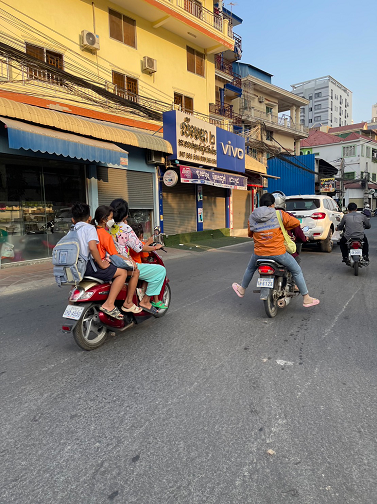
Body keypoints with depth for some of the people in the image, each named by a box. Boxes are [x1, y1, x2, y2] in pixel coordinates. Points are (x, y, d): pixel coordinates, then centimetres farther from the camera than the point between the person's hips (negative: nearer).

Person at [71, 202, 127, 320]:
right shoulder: (89, 228, -4)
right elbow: (92, 247, -22)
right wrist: (101, 264, -12)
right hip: (87, 265, -8)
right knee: (122, 272, -6)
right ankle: (109, 304, -16)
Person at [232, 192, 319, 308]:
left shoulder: (252, 218, 2)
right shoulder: (279, 215, -7)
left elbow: (249, 233, 14)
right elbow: (296, 222, -5)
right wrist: (284, 227, 12)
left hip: (260, 253, 3)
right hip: (278, 252, -3)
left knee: (250, 269, 32)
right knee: (297, 271, 15)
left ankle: (242, 290, 48)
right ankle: (306, 299, 21)